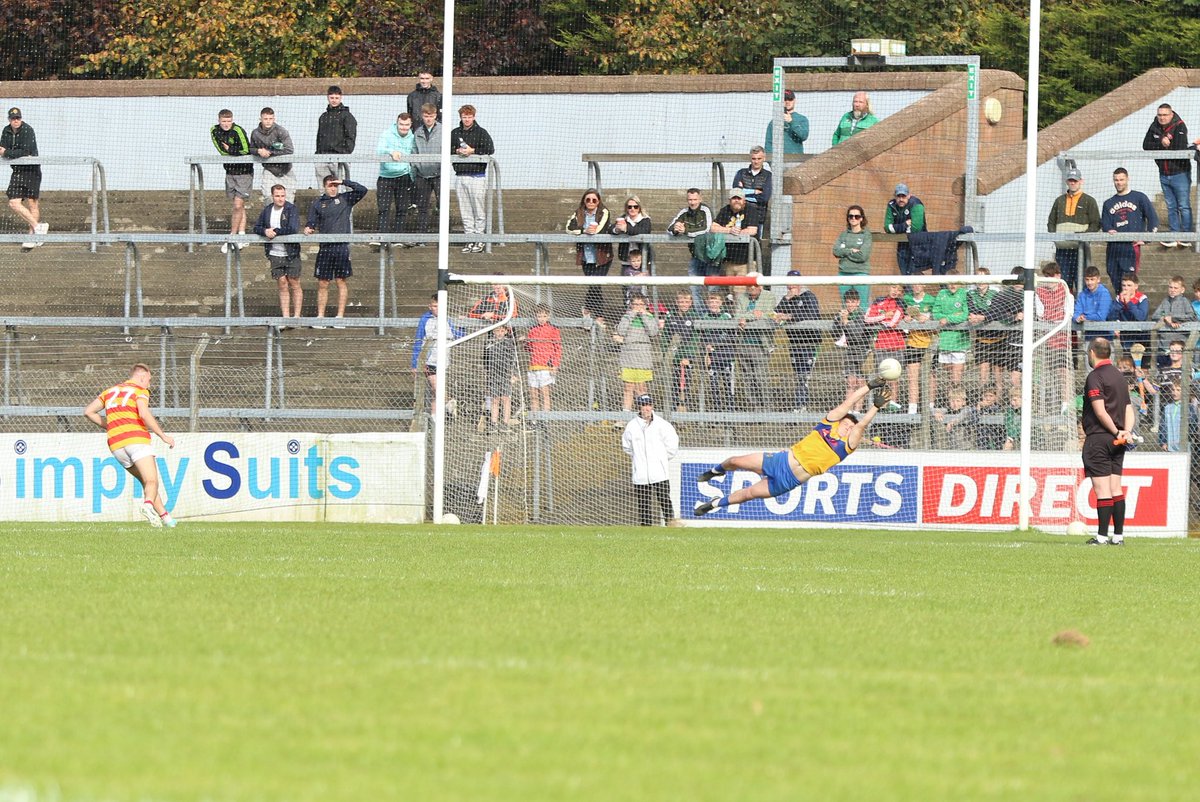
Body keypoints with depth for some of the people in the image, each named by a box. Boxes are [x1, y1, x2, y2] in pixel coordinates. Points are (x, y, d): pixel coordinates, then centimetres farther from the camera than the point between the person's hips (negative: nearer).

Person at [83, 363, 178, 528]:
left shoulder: (111, 391, 23)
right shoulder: (140, 391, 4)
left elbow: (88, 411, 18)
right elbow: (144, 414, -14)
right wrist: (163, 436, -8)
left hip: (116, 445, 6)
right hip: (136, 438, -6)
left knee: (146, 481, 18)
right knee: (151, 482, -15)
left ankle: (164, 515, 9)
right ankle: (149, 505, -46)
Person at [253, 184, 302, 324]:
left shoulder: (292, 209, -8)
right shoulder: (267, 211, 7)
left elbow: (293, 229, -20)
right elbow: (256, 228, 10)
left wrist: (274, 231, -14)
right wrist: (265, 231, -12)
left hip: (291, 253, -4)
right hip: (275, 255, 4)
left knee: (294, 284, 3)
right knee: (282, 285, 6)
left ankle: (296, 316, 9)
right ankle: (285, 318, 7)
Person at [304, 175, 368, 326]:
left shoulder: (345, 199, 7)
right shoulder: (318, 203, 10)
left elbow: (362, 190, -3)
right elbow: (312, 222, 9)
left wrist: (344, 182, -5)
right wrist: (309, 228, -14)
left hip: (342, 246, -1)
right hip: (325, 247, 1)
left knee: (341, 281, 2)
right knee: (322, 283, 1)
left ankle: (340, 316, 5)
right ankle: (320, 316, 5)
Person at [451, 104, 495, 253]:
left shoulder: (481, 132, 0)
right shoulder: (454, 133, 12)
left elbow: (490, 150, -8)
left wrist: (472, 151, -14)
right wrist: (457, 151, -7)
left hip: (477, 175, -4)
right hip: (460, 177, 4)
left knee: (479, 211, -2)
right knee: (465, 211, 6)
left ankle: (479, 239, 4)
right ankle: (469, 239, 11)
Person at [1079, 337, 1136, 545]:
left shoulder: (1095, 377, -10)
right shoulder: (1119, 376, 15)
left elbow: (1100, 411, -18)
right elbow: (1128, 409, 13)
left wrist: (1117, 432, -9)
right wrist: (1126, 431, -1)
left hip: (1098, 438, -7)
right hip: (1117, 441, 7)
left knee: (1102, 489, -7)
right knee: (1116, 488, 8)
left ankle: (1102, 536, -8)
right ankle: (1118, 535, 7)